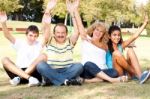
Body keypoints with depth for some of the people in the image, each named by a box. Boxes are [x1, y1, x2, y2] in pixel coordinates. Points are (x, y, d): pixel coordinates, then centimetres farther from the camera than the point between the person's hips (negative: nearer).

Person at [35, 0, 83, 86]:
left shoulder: (70, 42, 9)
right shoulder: (50, 41, 7)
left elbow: (77, 31, -9)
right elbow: (46, 27, -10)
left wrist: (73, 12, -19)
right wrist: (48, 10, -23)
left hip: (67, 71, 1)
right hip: (51, 72, 0)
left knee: (79, 66, -28)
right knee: (40, 65, -30)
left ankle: (51, 80, -31)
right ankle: (66, 80, -38)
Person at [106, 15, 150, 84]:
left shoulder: (121, 45, 9)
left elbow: (134, 36, 3)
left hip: (124, 72, 5)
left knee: (130, 51, -15)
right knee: (116, 53, -27)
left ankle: (140, 76, -31)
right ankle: (136, 73, -17)